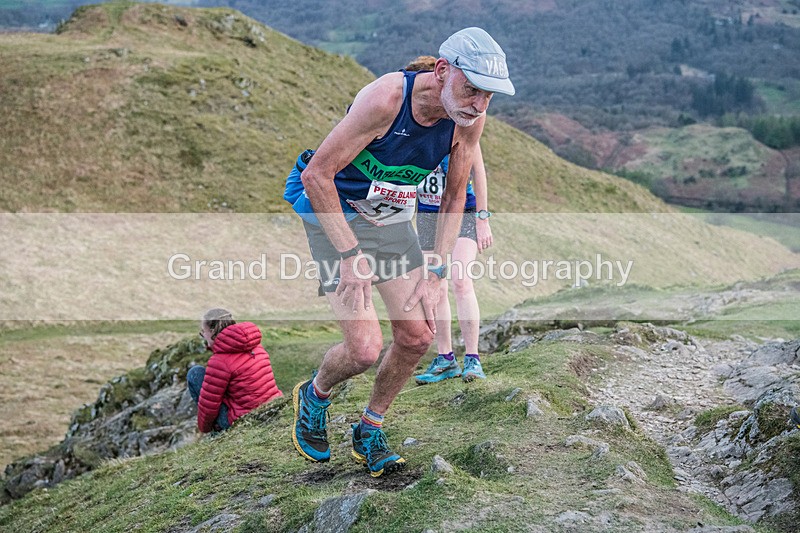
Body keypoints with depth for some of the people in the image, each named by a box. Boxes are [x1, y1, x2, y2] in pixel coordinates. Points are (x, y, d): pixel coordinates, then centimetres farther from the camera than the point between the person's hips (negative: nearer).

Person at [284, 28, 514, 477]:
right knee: (365, 348, -14)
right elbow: (316, 175, -26)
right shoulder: (387, 98, -31)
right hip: (334, 212, -6)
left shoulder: (471, 118, -14)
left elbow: (455, 197, 1)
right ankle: (314, 397, 21)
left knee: (418, 335, 0)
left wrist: (435, 273, -5)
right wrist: (351, 256, -26)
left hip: (393, 217, 6)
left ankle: (370, 431, 23)